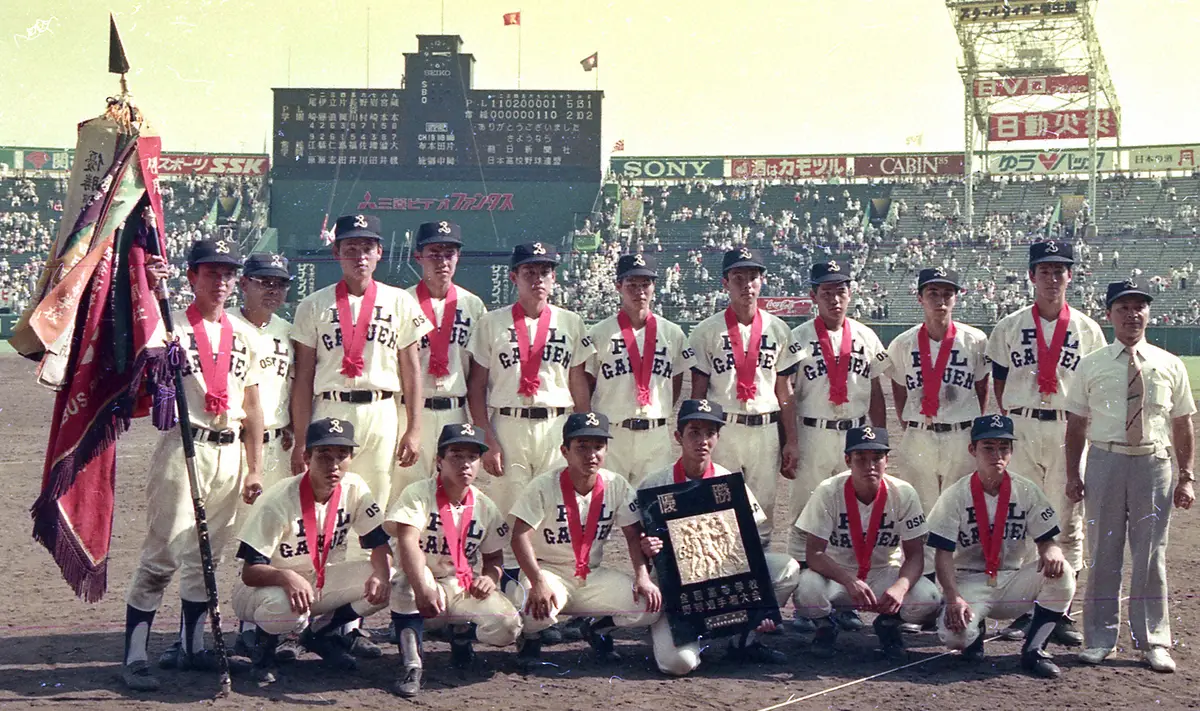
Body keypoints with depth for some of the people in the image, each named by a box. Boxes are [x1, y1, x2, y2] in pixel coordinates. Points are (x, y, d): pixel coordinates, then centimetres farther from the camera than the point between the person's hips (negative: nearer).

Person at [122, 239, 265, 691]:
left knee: (206, 557, 14)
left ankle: (190, 645, 25)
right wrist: (146, 292, -38)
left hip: (229, 454, 5)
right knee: (161, 554, -6)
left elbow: (252, 407, 12)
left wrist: (254, 468, 9)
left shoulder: (244, 336, 11)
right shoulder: (171, 326, -3)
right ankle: (135, 656, -2)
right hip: (182, 449, -5)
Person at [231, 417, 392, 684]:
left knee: (388, 581, -17)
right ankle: (262, 641, -2)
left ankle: (320, 632, 6)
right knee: (288, 608, -41)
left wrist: (381, 573, -29)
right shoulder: (278, 501, -24)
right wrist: (287, 577, -47)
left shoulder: (354, 488, -10)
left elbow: (379, 541, -6)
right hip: (267, 585, -5)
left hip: (321, 581, 5)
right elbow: (250, 572, -26)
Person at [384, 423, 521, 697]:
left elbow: (494, 557, 14)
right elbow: (408, 541, -28)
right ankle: (412, 665, -33)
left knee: (507, 627, -21)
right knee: (406, 584, -40)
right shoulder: (419, 494, -12)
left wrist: (489, 577, -12)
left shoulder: (485, 507, 4)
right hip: (422, 584, -4)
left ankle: (461, 629, 14)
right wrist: (422, 589, -45)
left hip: (464, 589, 4)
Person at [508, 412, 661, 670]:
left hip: (593, 575, 4)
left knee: (651, 603, -18)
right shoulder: (544, 486, -14)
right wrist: (538, 582, -34)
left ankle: (600, 628, 15)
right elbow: (520, 537, -21)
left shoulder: (617, 486, -2)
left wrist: (643, 576, -14)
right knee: (537, 608, -38)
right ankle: (530, 637, 3)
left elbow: (634, 534, 2)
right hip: (549, 570, -4)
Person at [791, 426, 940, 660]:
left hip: (884, 574, 1)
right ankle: (825, 624, 4)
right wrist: (850, 581, -40)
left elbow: (914, 555, -12)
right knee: (807, 592, -35)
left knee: (928, 600, -28)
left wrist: (900, 586, -35)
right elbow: (814, 554, -21)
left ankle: (888, 623, 8)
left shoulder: (903, 494, -13)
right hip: (836, 573, -1)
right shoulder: (828, 492, -17)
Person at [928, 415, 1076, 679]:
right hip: (970, 582, -3)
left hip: (1015, 582, 3)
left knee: (1061, 572, -27)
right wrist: (953, 598, -26)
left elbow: (1047, 539, 1)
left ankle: (1033, 650, -10)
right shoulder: (955, 496, -6)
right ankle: (974, 630, 8)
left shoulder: (1027, 491, 1)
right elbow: (943, 554, -10)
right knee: (953, 634, -33)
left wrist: (1051, 551, -25)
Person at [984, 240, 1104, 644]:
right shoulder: (1010, 327, 6)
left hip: (1069, 432, 0)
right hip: (1020, 430, 0)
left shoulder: (1087, 329, 7)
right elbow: (999, 383, 7)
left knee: (1068, 520, 3)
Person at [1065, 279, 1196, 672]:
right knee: (1103, 552, 5)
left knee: (1151, 554, 6)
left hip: (1154, 464, 1)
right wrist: (1073, 475, 0)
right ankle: (1099, 639, 15)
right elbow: (1076, 423, 5)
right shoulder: (1091, 365, 4)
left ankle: (1153, 642, 16)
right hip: (1105, 461, 0)